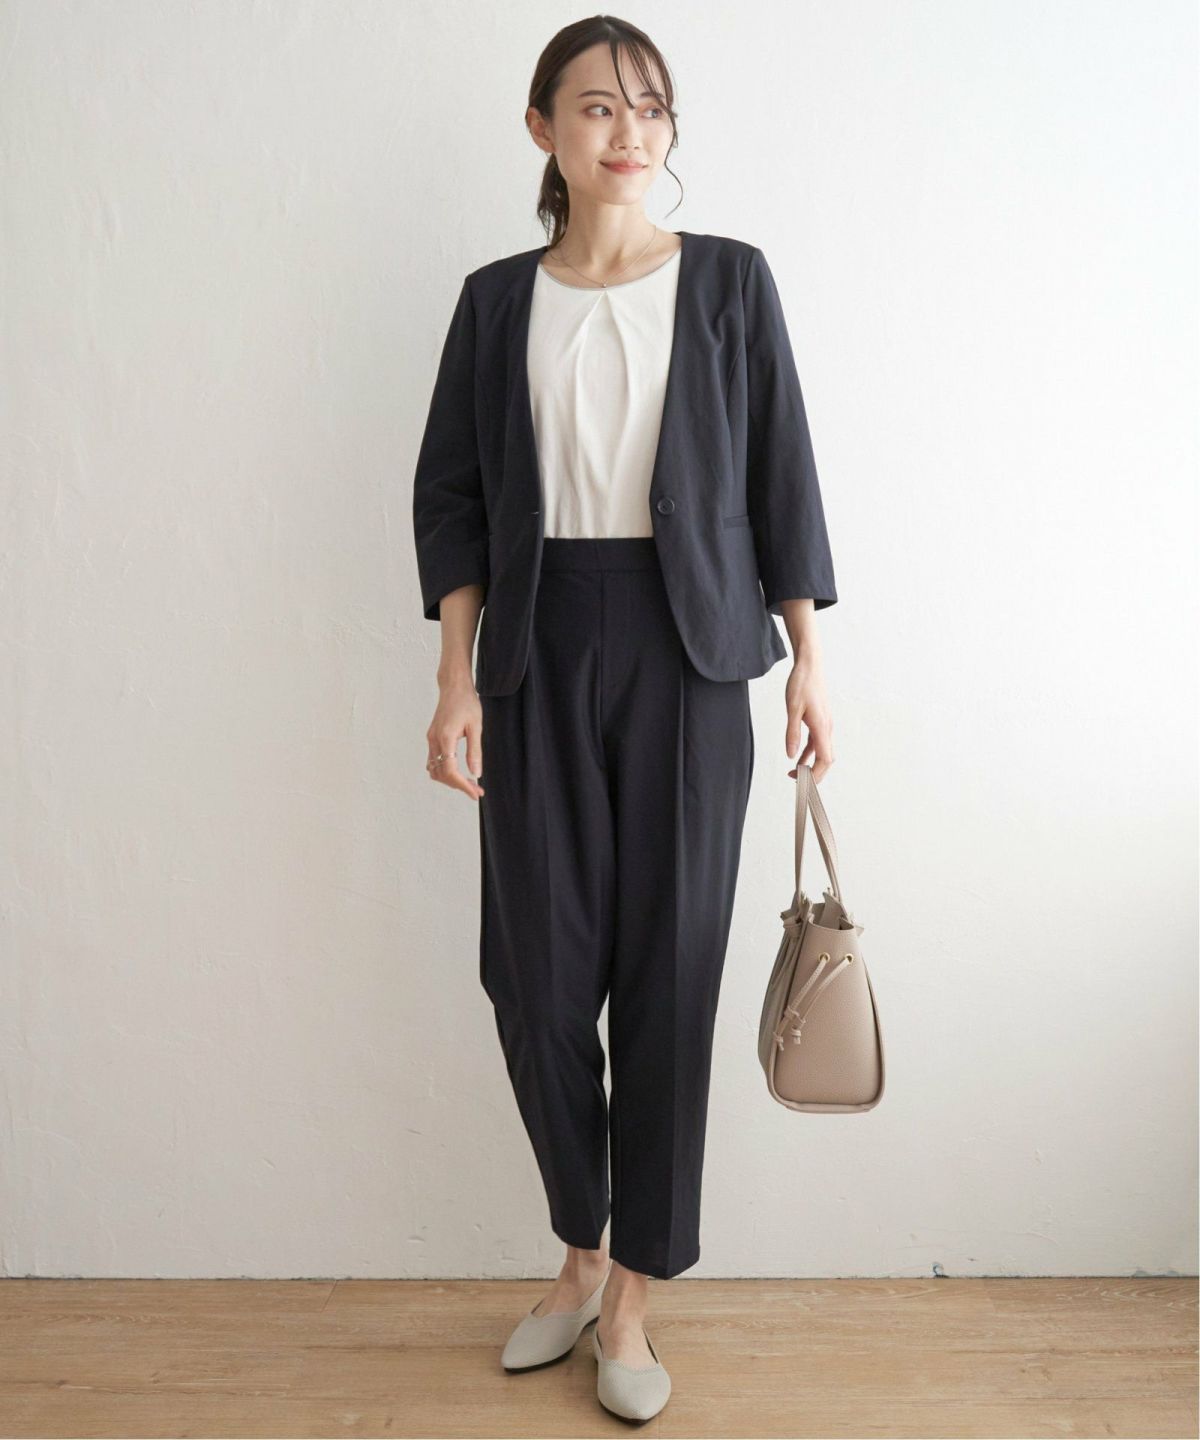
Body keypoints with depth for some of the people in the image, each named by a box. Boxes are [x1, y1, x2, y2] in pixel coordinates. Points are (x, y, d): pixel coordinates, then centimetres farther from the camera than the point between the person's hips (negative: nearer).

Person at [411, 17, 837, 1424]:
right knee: (536, 969, 3)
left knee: (670, 966, 2)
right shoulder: (499, 299, 9)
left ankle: (629, 1297, 19)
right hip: (538, 648, 2)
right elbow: (451, 492, 7)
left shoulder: (728, 281, 6)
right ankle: (581, 1252, 27)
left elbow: (781, 473, 5)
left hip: (685, 648, -1)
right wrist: (457, 679, -2)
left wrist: (807, 659, 1)